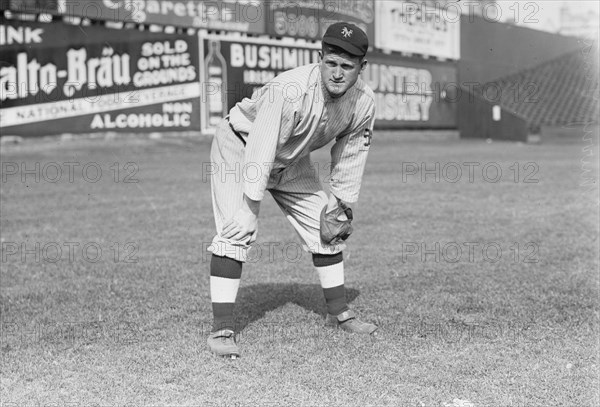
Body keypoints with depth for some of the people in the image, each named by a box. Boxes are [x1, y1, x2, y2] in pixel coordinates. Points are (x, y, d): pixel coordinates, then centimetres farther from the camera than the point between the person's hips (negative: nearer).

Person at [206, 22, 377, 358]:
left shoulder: (364, 102, -18)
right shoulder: (289, 90, -38)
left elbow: (351, 155, -2)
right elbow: (260, 151, -37)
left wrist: (342, 203, 3)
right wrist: (250, 206, -37)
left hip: (292, 160, 7)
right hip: (241, 148, -6)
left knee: (326, 226, 9)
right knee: (237, 230, -20)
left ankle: (339, 312, 26)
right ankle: (222, 329, -16)